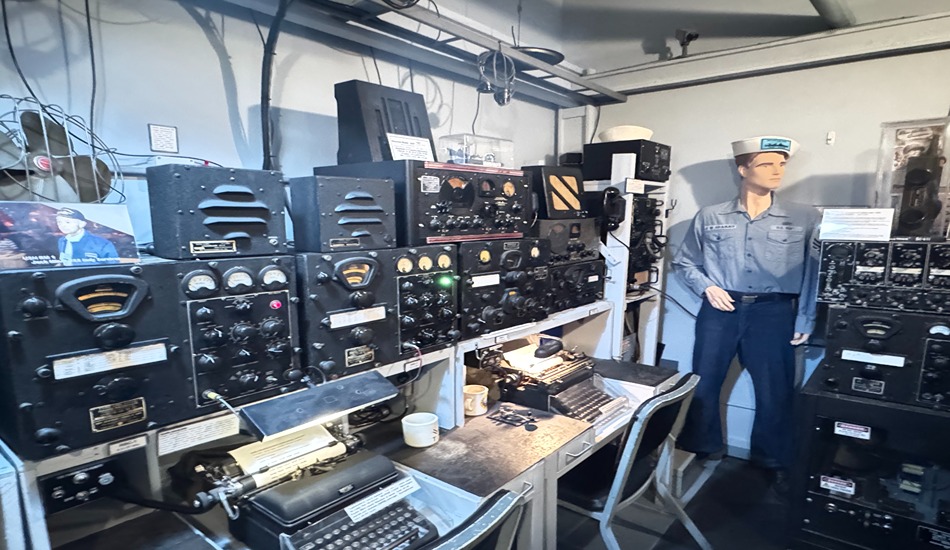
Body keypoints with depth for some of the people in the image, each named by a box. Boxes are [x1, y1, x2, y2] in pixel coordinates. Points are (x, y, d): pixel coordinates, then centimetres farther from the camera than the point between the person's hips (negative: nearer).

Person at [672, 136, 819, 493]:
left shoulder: (805, 219, 3)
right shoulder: (709, 218, 4)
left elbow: (814, 274, 0)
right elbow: (683, 262, 12)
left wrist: (805, 323, -6)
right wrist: (707, 287, -5)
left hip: (774, 312, 0)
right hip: (721, 310, 1)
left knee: (775, 392, 7)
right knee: (703, 384, 7)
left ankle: (774, 464, 28)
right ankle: (701, 451, 27)